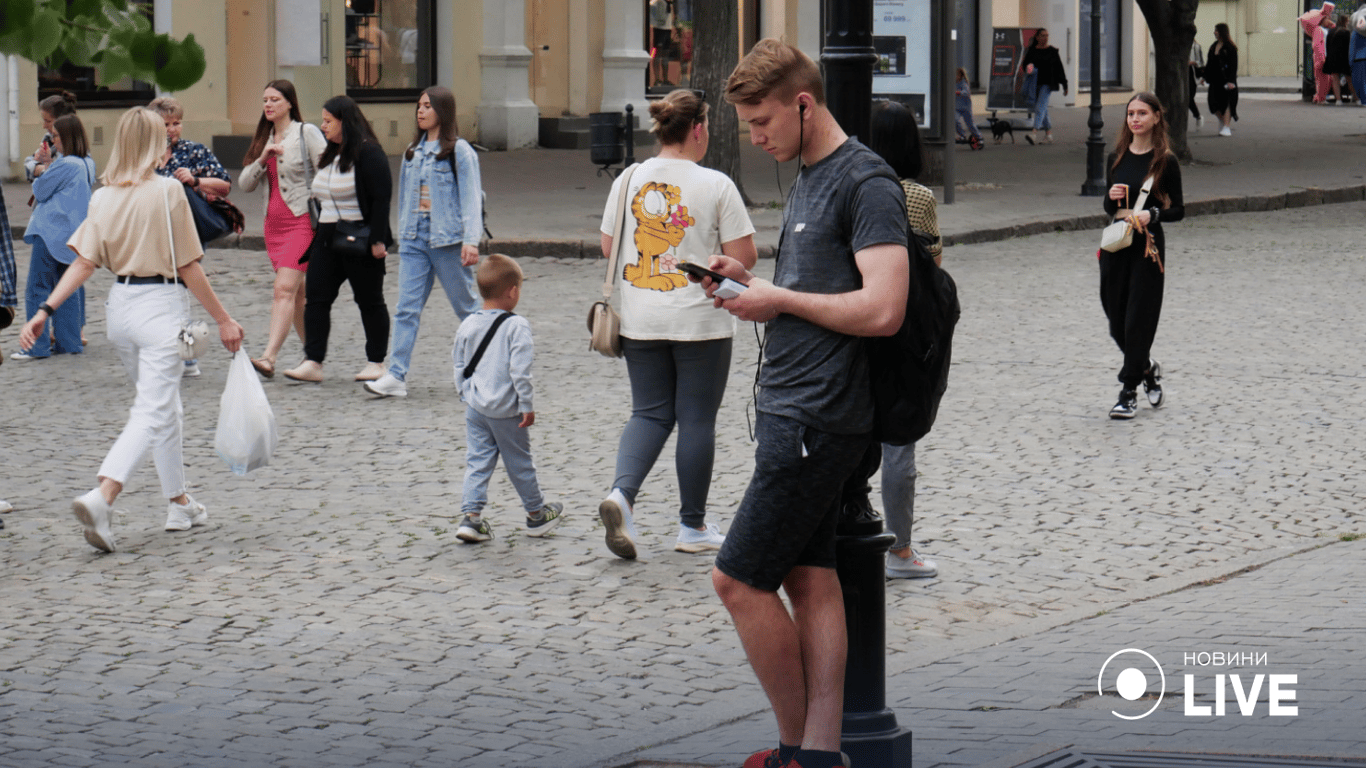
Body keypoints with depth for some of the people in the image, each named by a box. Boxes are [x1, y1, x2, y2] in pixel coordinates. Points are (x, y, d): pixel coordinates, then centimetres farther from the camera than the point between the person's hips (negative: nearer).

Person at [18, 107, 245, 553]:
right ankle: (101, 498, -28)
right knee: (153, 413, -10)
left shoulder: (104, 197, 4)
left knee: (164, 406, 21)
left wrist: (46, 309, -4)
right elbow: (188, 266, -9)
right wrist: (222, 319, -4)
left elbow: (84, 263, -5)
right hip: (161, 304, -6)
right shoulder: (167, 191, -11)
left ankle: (179, 503, 30)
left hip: (121, 304, 6)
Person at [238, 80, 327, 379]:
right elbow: (245, 183, 9)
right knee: (297, 294, 11)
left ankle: (268, 357, -28)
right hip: (274, 223, 7)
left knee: (284, 289, -18)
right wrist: (263, 158, -8)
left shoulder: (307, 133, -5)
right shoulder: (265, 139, 14)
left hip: (302, 220, -7)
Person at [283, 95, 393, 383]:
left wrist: (377, 240, -22)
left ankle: (376, 362, 13)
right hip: (328, 238, 9)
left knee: (369, 300, 3)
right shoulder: (330, 155, 15)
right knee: (316, 297, -2)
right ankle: (313, 362, -6)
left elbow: (381, 198, -17)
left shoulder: (368, 153, -12)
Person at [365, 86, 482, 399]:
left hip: (447, 237, -5)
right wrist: (403, 235, 18)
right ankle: (396, 376, -10)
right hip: (414, 238, 5)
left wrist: (470, 239, -16)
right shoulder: (413, 152, 14)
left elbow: (470, 197, -8)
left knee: (466, 305, 7)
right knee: (407, 308, -4)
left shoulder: (459, 151, -4)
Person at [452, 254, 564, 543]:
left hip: (475, 408, 4)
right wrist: (527, 405, -13)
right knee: (519, 462, 10)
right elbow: (519, 370, -19)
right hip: (507, 410, -4)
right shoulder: (517, 326, -14)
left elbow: (460, 368, 10)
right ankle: (536, 514, 27)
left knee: (477, 461, 6)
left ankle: (471, 515, -6)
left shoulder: (468, 326, 3)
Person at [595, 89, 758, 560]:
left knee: (649, 413, 12)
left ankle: (621, 492, -12)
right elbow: (743, 258, -12)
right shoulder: (716, 186, -11)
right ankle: (693, 526, 13)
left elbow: (608, 248, 10)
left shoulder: (629, 181, 1)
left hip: (640, 321, 4)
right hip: (700, 321, -4)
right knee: (697, 419, 7)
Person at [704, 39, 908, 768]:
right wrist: (750, 281, 7)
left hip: (817, 420, -10)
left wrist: (780, 299, -13)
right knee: (808, 578, 7)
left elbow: (881, 310, -23)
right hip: (790, 410, 10)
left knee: (739, 579, -7)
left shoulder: (865, 182, -14)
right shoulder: (806, 180, 16)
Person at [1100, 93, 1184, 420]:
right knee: (1117, 322, 9)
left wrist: (1152, 214, -20)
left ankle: (1129, 392, 4)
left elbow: (1178, 210, -2)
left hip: (1147, 246, -5)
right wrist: (1112, 198, -7)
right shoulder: (1118, 158, 8)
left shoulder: (1165, 161, -5)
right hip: (1116, 243, 5)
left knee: (1138, 319, -4)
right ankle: (1147, 369, 35)